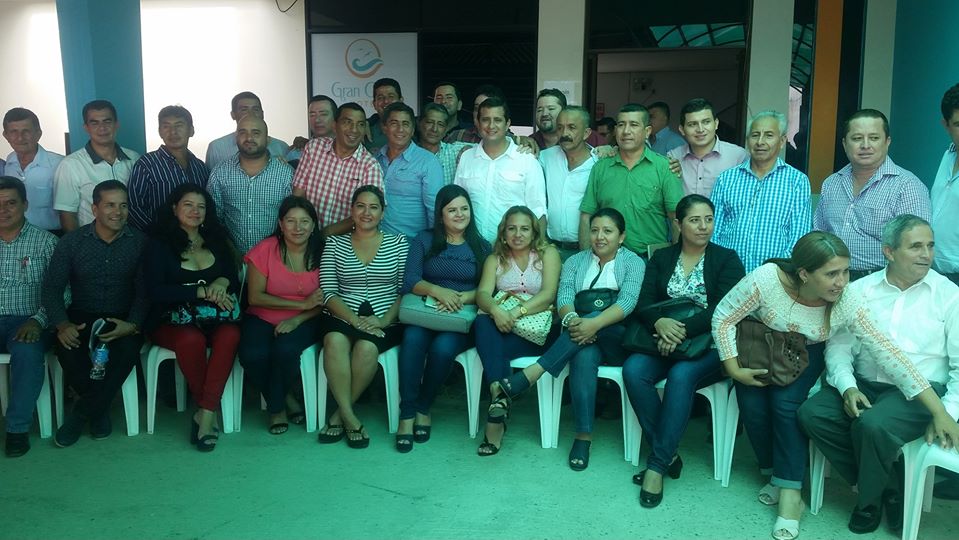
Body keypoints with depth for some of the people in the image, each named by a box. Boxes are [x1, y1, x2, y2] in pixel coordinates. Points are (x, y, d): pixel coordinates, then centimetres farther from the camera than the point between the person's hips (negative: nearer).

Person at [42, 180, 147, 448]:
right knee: (68, 350, -31)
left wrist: (133, 324, -21)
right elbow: (51, 288, -1)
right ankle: (100, 408, -2)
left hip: (124, 319, -1)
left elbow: (144, 290, -3)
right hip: (82, 317, 1)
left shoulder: (140, 242, 1)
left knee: (128, 349, -33)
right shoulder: (71, 242, 2)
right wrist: (62, 324, -18)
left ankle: (82, 413, -9)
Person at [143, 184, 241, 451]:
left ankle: (205, 413, -30)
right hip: (171, 320, -3)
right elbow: (156, 291, -9)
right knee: (191, 339, -37)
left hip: (212, 318, 3)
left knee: (230, 334, -32)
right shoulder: (160, 244, 5)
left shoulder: (217, 242, 18)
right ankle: (210, 411, -18)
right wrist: (203, 291, -17)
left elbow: (235, 279, 13)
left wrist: (222, 282, -12)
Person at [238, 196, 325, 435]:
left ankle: (276, 406, 0)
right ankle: (285, 399, 3)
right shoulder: (265, 250, -7)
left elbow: (325, 301, -1)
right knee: (252, 355, -29)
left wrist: (297, 320, -19)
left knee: (286, 350, -32)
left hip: (303, 321, 0)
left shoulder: (321, 253, -4)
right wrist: (302, 304, -14)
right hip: (262, 318, 0)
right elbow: (255, 297, -8)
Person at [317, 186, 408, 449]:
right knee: (334, 340, -33)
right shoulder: (334, 243, 13)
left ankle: (340, 415, -15)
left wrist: (384, 321, -14)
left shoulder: (398, 243, 11)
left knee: (366, 347, -33)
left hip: (386, 323, -1)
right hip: (342, 318, 1)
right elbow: (328, 292, 3)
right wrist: (354, 320, -13)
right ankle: (350, 419, -26)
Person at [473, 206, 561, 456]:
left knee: (491, 349, -30)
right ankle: (499, 394, -41)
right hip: (503, 326, 3)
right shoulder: (495, 259, 14)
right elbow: (483, 293, -4)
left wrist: (517, 312, -25)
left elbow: (548, 294, -10)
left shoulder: (547, 253, 5)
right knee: (483, 322, -32)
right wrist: (495, 310, -27)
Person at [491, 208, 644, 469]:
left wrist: (595, 323, -31)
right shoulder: (575, 261, 16)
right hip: (582, 338, 2)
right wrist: (571, 320, -26)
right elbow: (564, 298, -1)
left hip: (618, 341, -2)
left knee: (594, 317, -35)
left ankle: (522, 379, -40)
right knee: (584, 356, -36)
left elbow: (628, 301, -13)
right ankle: (583, 437, -32)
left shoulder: (634, 262, 6)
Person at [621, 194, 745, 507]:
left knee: (681, 375, -34)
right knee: (633, 370, -27)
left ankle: (658, 463, -24)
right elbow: (644, 303, 2)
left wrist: (683, 331, -23)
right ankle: (668, 454, -17)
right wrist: (660, 323, -21)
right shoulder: (661, 258, 13)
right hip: (665, 341, 3)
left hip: (710, 346, -3)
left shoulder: (726, 259, 4)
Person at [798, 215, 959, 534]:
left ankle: (869, 499, -1)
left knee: (872, 425, -33)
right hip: (865, 385, 4)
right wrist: (847, 387, -14)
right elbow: (839, 345, 4)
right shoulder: (860, 290, 8)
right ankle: (888, 485, -2)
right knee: (812, 414, -21)